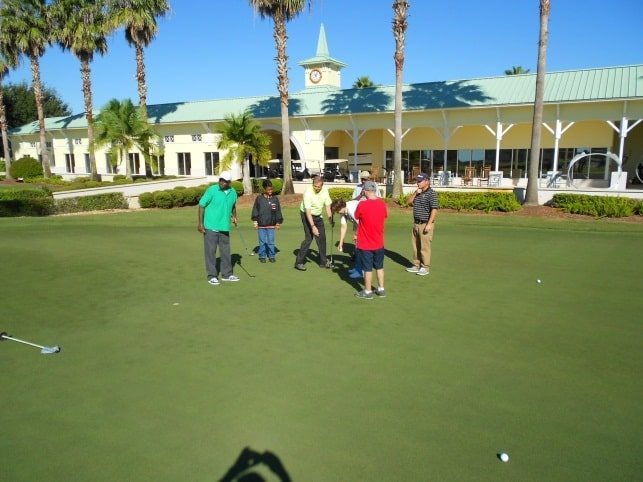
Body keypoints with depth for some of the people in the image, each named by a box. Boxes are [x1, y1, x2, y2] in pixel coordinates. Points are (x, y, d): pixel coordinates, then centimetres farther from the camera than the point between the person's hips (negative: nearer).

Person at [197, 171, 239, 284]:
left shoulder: (233, 192, 6)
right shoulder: (211, 190, -10)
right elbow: (201, 205, -7)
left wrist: (234, 216, 8)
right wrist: (200, 223, -10)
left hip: (224, 227, 5)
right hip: (210, 227, -5)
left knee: (226, 251, 12)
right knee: (210, 251, 0)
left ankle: (227, 274, 24)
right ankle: (212, 276, 9)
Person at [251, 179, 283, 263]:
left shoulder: (275, 199, 3)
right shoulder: (259, 199, -1)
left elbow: (278, 212, 10)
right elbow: (255, 210, 4)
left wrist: (278, 222, 10)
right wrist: (255, 221, 1)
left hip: (271, 225, 1)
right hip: (261, 225, -1)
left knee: (271, 242, 5)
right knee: (262, 242, 7)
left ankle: (271, 256, 16)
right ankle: (262, 256, 17)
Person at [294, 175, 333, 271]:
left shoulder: (325, 190, -9)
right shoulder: (308, 192, -28)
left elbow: (327, 205, 1)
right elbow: (308, 211, -31)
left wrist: (330, 218, -3)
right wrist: (313, 226, -36)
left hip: (318, 215, 6)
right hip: (307, 215, -6)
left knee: (322, 238, 7)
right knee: (309, 238, -12)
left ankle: (323, 261, 19)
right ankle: (299, 262, -5)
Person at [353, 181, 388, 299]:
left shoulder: (362, 205, -19)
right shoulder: (382, 204, -5)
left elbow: (356, 217, -1)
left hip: (365, 244, -4)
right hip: (379, 243, 4)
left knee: (368, 269, 7)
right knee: (379, 267, 18)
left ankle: (367, 292, 17)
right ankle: (381, 289, 26)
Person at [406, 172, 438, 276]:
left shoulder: (431, 193, -12)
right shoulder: (418, 192, 13)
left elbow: (434, 210, -17)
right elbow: (409, 201, 11)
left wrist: (429, 224, -22)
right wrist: (415, 193, -5)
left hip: (425, 224, -8)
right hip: (416, 223, 8)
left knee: (424, 247, -2)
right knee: (416, 246, 13)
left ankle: (425, 268, 8)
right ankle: (416, 265, 23)